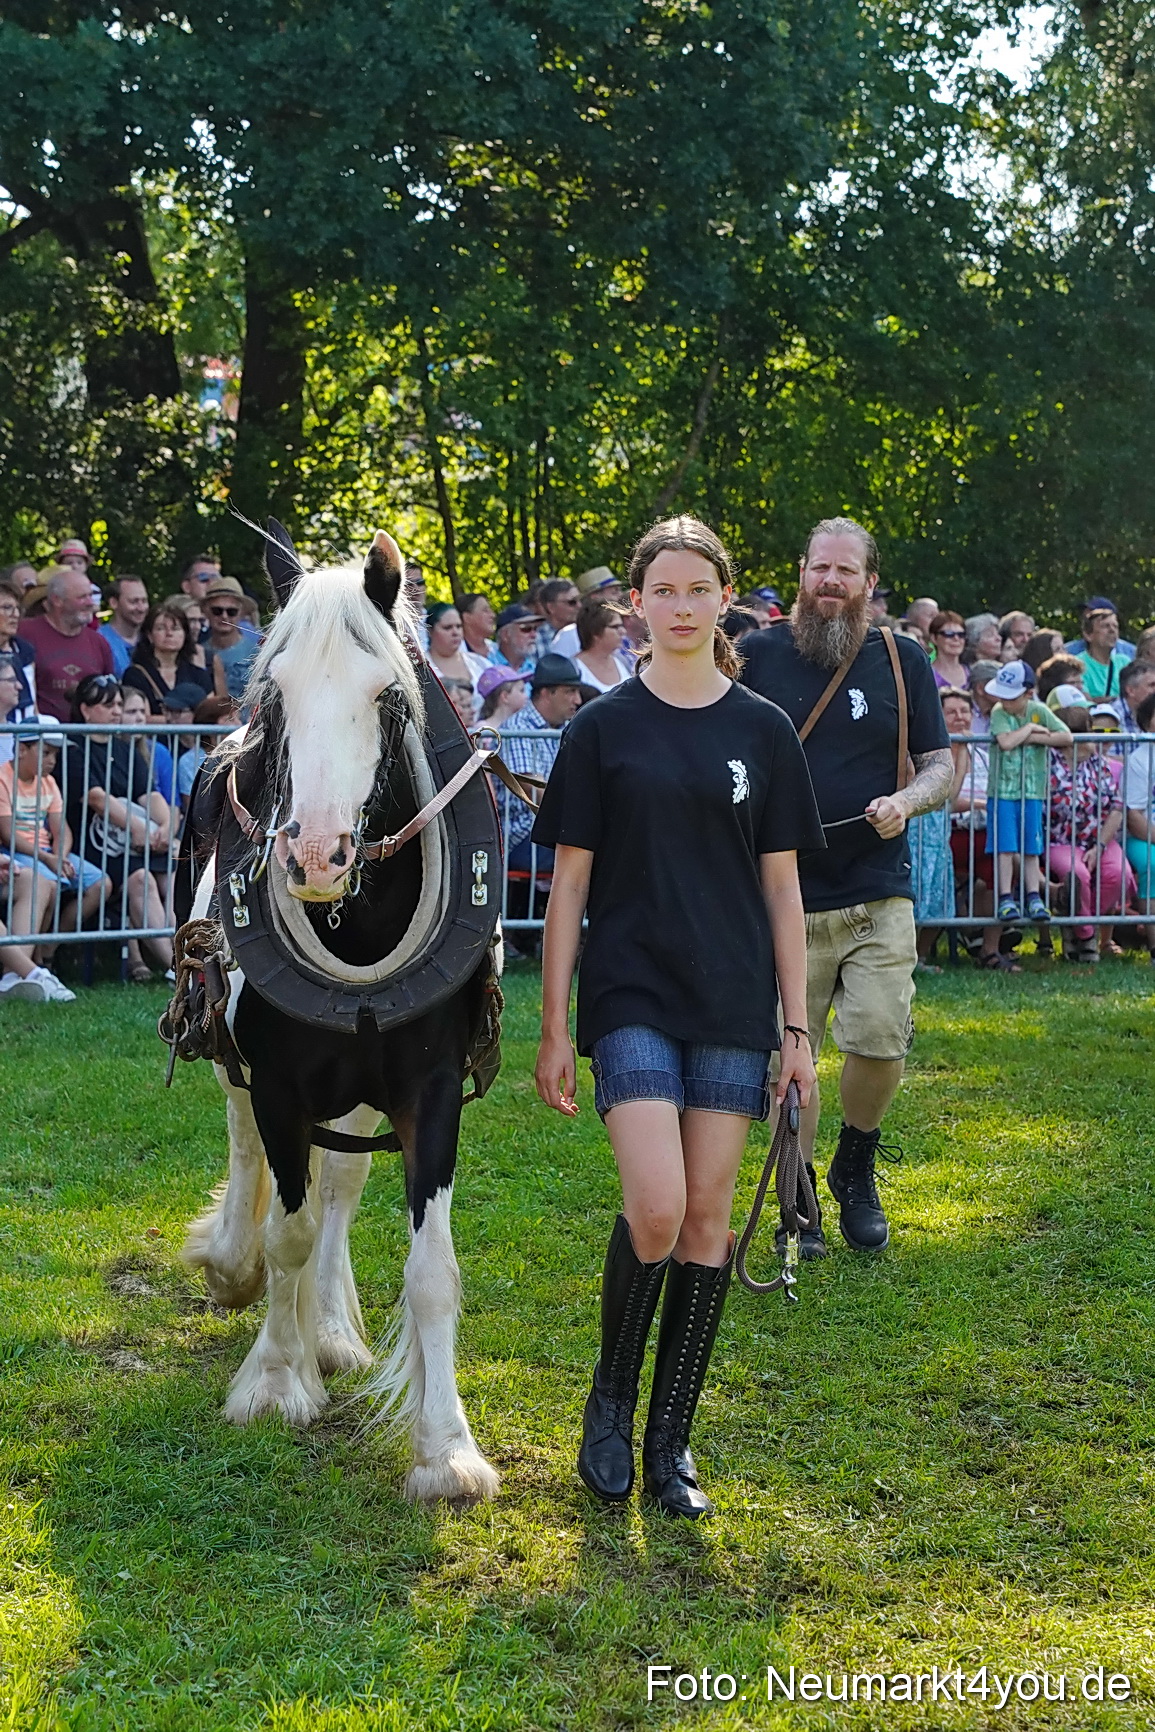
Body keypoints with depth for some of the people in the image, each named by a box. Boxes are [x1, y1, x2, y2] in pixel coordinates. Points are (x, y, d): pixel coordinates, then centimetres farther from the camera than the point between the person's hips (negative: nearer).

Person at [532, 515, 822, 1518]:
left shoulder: (764, 731, 6)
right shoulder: (603, 730, 2)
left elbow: (781, 887, 8)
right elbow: (570, 883, 2)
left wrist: (797, 1027, 4)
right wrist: (554, 1028, -1)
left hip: (734, 1004, 2)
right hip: (631, 998, -2)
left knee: (708, 1215, 3)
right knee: (655, 1208, -15)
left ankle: (670, 1442, 14)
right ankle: (610, 1404, 10)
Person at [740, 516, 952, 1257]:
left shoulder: (903, 661, 7)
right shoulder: (757, 657, 4)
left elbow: (942, 765, 8)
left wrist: (907, 801, -12)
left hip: (878, 895, 0)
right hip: (783, 897, 0)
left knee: (881, 1042, -9)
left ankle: (856, 1168, 19)